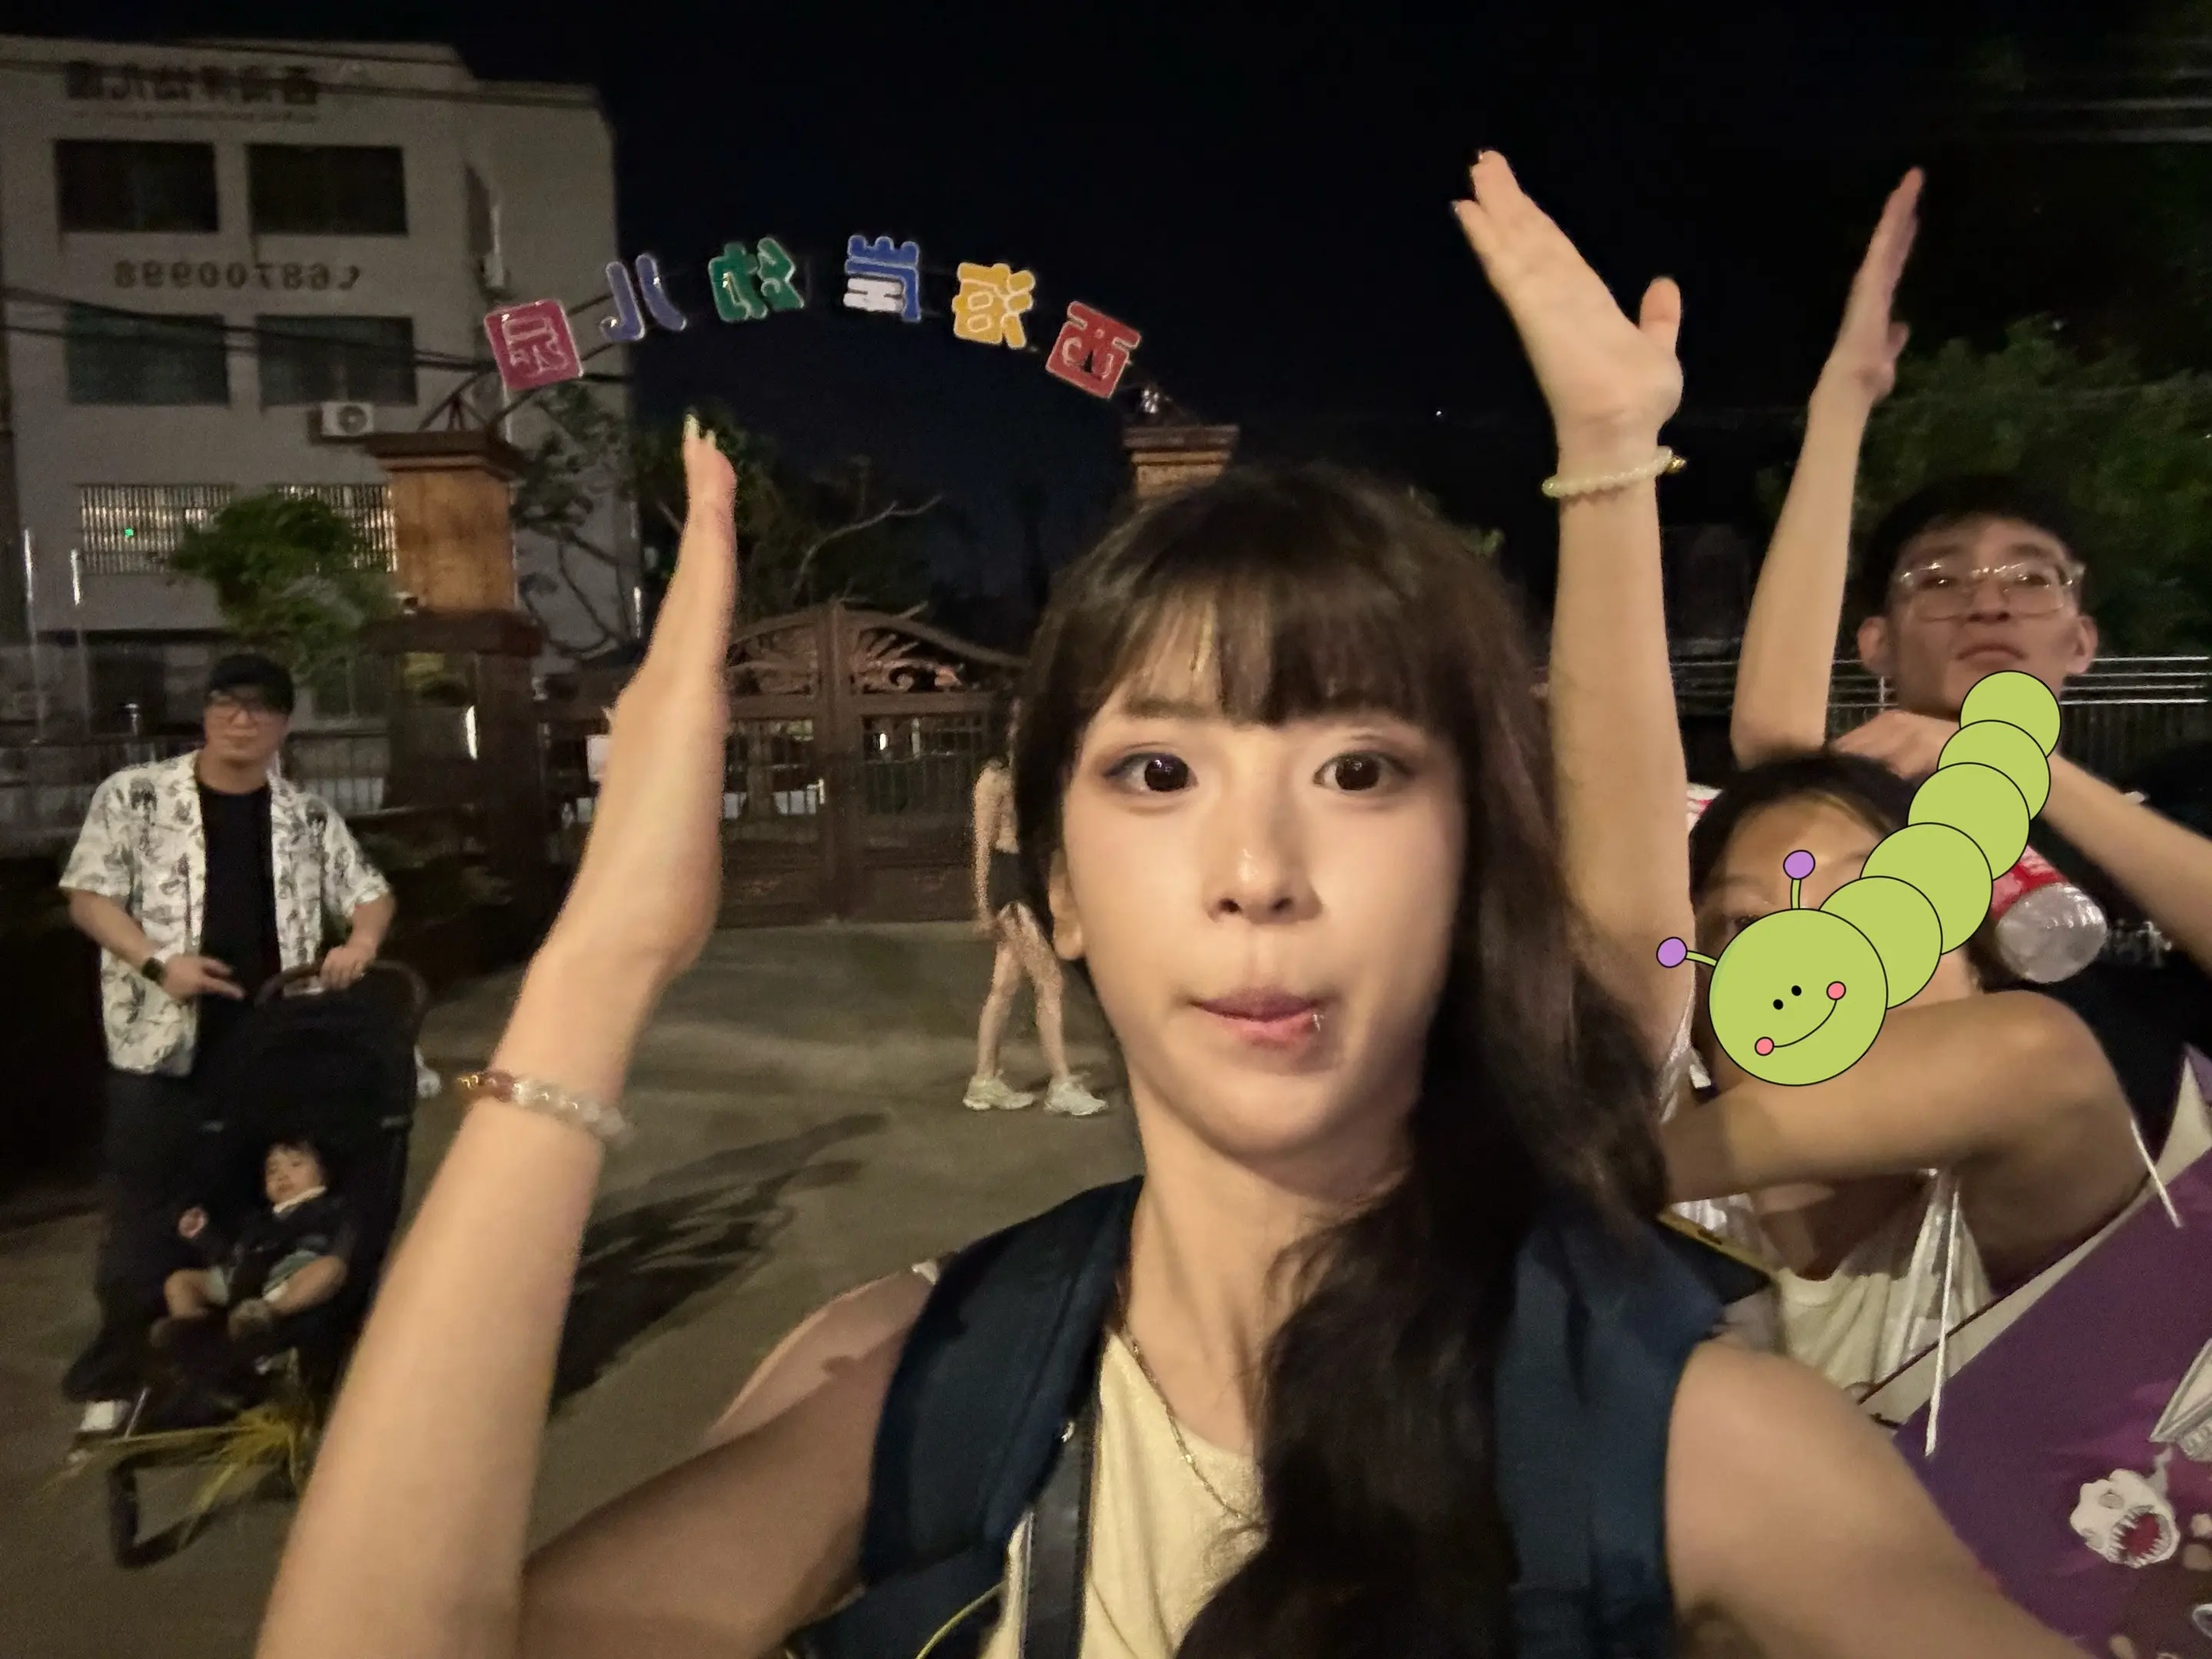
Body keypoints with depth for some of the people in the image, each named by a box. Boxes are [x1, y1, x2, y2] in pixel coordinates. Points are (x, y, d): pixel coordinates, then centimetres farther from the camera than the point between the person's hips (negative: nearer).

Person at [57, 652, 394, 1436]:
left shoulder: (307, 816, 5)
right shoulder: (134, 795, -2)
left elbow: (370, 893, 11)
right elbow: (88, 897, -3)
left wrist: (360, 944, -11)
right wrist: (158, 962, -17)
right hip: (163, 1043, -3)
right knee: (144, 1212, 5)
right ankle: (116, 1377, 20)